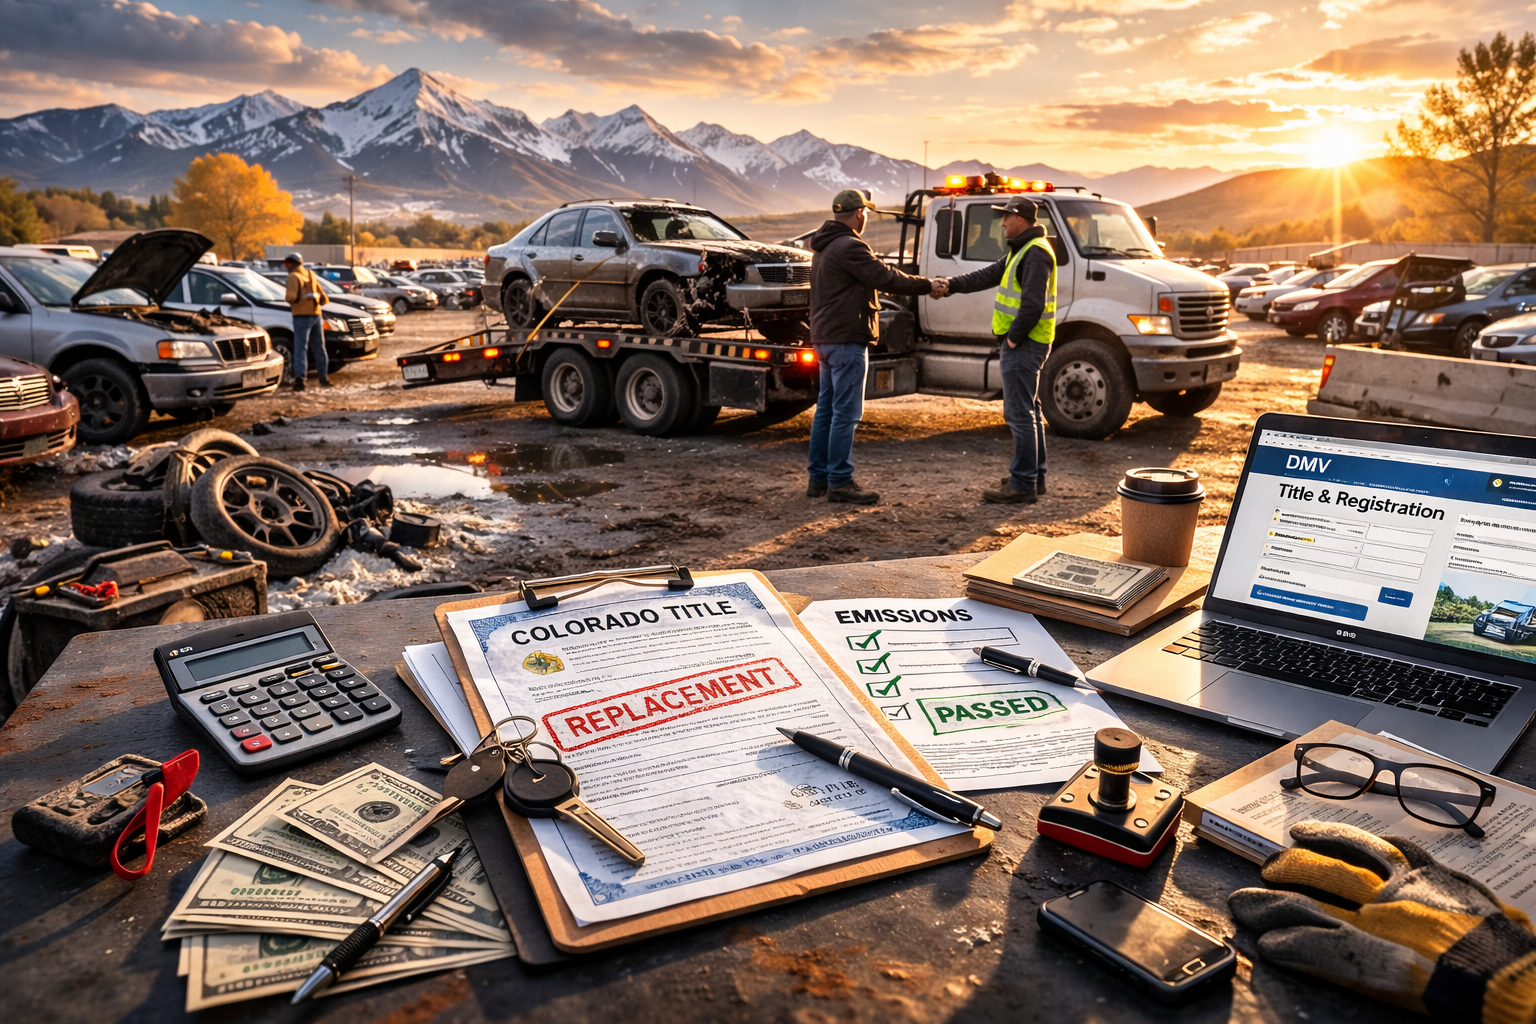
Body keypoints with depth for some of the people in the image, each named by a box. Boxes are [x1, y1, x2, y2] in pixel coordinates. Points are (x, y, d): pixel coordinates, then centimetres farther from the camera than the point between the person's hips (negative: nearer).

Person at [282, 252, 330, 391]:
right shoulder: (311, 274, 15)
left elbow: (291, 296, -19)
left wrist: (290, 301, 1)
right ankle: (324, 378, 18)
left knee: (300, 348, -7)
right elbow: (323, 298, 17)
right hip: (315, 314, 6)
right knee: (319, 348, 14)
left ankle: (299, 378, -17)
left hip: (302, 315, -6)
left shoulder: (294, 276, -6)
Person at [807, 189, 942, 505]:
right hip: (847, 339, -10)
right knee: (846, 413, -7)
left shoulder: (824, 247, 18)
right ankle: (839, 482, -5)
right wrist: (927, 286, -7)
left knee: (826, 409, 13)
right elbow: (886, 279, -17)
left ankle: (818, 477, 17)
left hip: (825, 337, 10)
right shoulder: (850, 246, -15)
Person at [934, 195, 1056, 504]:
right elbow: (988, 276, 16)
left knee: (1020, 414, -9)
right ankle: (1034, 476, 26)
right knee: (1029, 411, 16)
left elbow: (1033, 303, -24)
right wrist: (951, 285, 4)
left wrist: (1013, 338, -18)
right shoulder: (1020, 250, 19)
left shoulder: (1036, 253, -16)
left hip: (1023, 345, -11)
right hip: (1021, 343, 11)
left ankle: (1022, 486, -6)